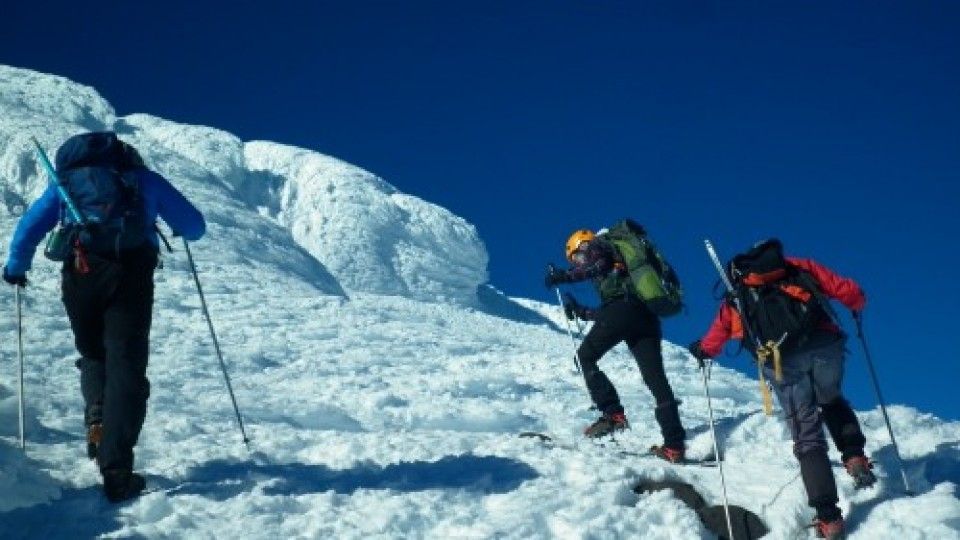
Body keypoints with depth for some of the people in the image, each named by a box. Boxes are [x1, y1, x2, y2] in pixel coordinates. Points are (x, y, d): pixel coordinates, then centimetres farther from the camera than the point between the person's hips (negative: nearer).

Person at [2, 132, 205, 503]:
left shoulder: (67, 178, 27)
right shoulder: (145, 178, 24)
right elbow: (195, 227, 27)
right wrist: (176, 225, 50)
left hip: (80, 274, 2)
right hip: (131, 274, -1)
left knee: (93, 354, 24)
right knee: (126, 367, -3)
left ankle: (97, 418, -3)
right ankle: (116, 468, -17)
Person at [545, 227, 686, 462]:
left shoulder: (595, 246, 17)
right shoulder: (618, 254, 39)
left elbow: (599, 265, -9)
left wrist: (563, 276, -4)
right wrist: (581, 312, 40)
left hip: (623, 305, -7)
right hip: (648, 316, 8)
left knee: (586, 357, 7)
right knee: (656, 379, 2)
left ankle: (613, 414, -10)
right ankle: (674, 445, -5)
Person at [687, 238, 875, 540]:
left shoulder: (736, 294, 25)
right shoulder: (799, 267, 24)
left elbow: (713, 342, 28)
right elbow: (848, 291, 17)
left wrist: (701, 350, 50)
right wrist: (857, 306, 39)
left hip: (782, 362, -1)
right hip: (824, 346, 1)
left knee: (807, 438, 5)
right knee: (832, 401, 30)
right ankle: (855, 458, 8)